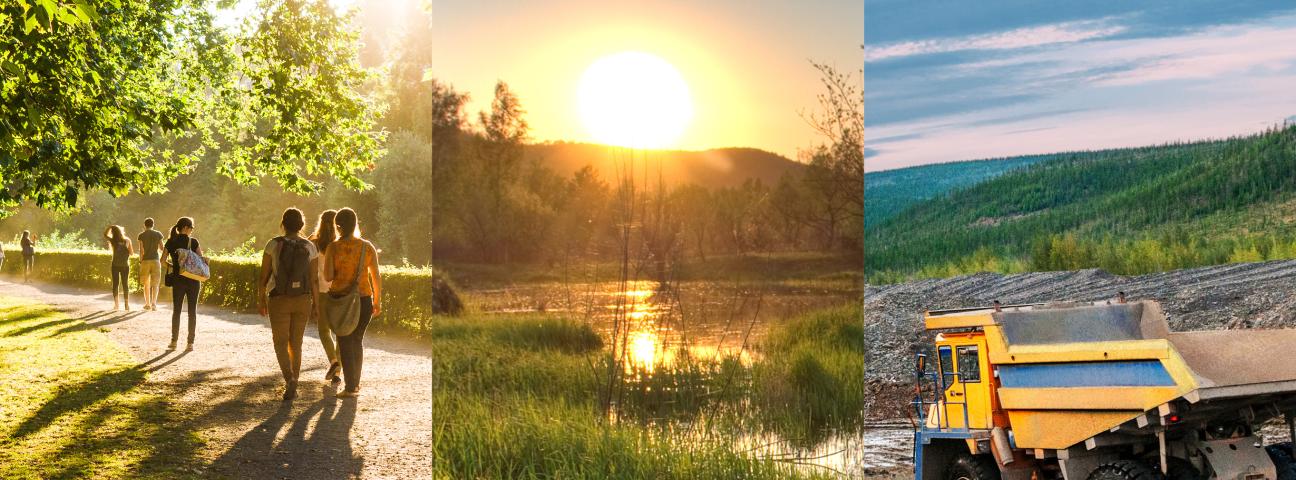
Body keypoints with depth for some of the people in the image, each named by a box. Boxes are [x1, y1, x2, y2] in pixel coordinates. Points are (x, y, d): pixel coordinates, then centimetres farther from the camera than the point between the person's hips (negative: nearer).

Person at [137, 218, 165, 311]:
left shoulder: (141, 235, -1)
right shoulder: (158, 234, 1)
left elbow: (141, 250, -6)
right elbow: (161, 248, 4)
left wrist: (140, 261, 2)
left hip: (145, 261, 0)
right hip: (156, 260, 0)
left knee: (146, 284, 12)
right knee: (155, 283, 0)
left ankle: (147, 304, 17)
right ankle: (153, 303, -15)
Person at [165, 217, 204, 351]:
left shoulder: (170, 242, 0)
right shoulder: (193, 242, -7)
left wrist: (172, 266, 15)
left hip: (177, 280, 2)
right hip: (193, 280, -2)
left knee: (176, 310, 12)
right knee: (192, 311, 4)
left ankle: (174, 341, 12)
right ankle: (190, 343, 2)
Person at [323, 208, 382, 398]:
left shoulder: (333, 247, -7)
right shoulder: (367, 247, -1)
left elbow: (328, 277, -12)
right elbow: (376, 277, 0)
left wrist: (338, 273, 10)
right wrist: (378, 302, 9)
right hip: (364, 299, 2)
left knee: (345, 342, 4)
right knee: (357, 340, 18)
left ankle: (350, 387, -1)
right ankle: (356, 382, 25)